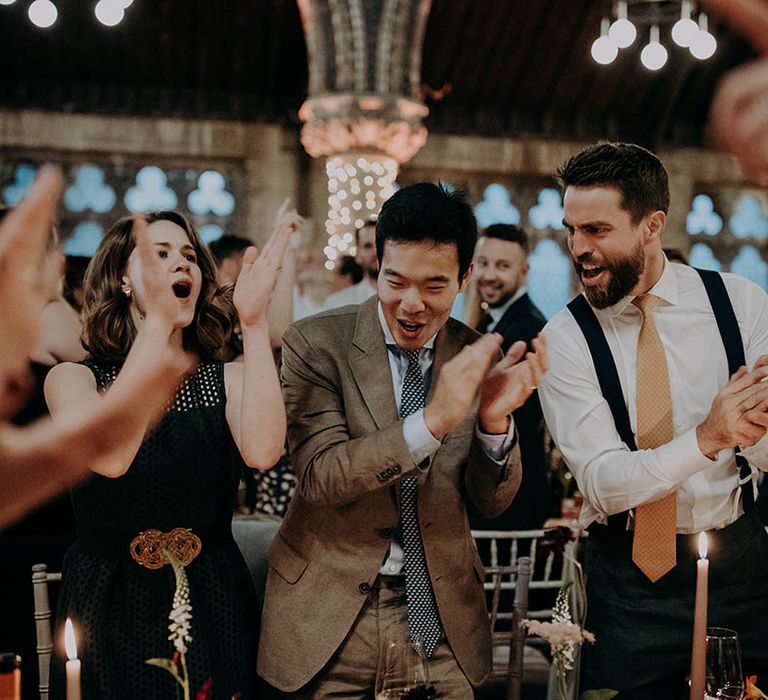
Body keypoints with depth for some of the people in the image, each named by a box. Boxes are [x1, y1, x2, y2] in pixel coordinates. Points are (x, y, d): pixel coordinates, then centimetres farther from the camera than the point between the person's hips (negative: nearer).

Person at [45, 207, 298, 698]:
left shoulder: (232, 379, 0)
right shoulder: (73, 379, -5)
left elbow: (263, 451, -23)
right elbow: (109, 458, -27)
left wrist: (255, 323, -24)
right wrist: (157, 324, -28)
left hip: (210, 608, 2)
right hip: (108, 613, -1)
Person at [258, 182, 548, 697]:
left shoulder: (477, 358, -2)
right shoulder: (316, 343, -11)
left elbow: (492, 502, -2)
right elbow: (318, 476, -20)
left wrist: (494, 420, -22)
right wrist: (432, 420, -31)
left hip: (441, 612, 3)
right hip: (330, 611, -2)